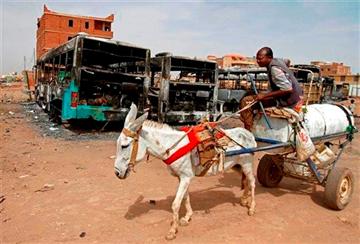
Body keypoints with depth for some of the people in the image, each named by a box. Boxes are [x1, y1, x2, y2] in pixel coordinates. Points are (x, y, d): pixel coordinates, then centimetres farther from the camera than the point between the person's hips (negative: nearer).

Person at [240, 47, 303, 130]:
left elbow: (288, 89, -30)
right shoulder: (278, 60, 6)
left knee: (246, 102, -17)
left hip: (288, 101, -10)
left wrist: (264, 95, -27)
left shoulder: (274, 69, -22)